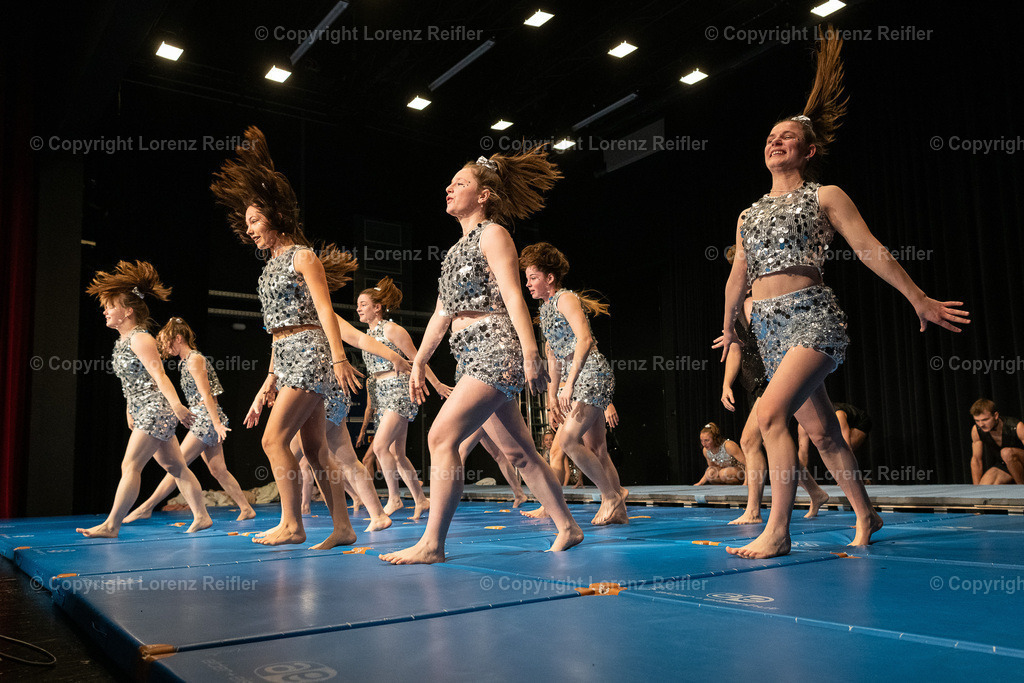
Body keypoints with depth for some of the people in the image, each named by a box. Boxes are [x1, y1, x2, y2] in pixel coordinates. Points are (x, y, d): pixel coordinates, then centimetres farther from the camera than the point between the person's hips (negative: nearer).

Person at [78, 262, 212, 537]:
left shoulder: (140, 339, -12)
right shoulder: (122, 341, 16)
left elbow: (159, 375, -24)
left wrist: (176, 405, -33)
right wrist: (130, 412, 28)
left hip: (156, 410, -10)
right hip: (145, 412, 10)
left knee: (130, 466, -7)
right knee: (175, 466, 10)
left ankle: (111, 525, -1)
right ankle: (201, 517, 14)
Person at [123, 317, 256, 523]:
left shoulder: (194, 359, -9)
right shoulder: (187, 361, 19)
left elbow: (206, 395, -16)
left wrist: (217, 423, -20)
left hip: (206, 418, -10)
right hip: (203, 420, 10)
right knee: (218, 470, 6)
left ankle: (146, 508, 1)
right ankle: (246, 509, 6)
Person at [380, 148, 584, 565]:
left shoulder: (492, 234, -2)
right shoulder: (459, 248, 23)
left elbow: (513, 297, -13)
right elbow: (442, 313, 23)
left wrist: (530, 353, -21)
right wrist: (419, 362, 20)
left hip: (495, 348, -9)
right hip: (471, 357, 9)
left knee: (442, 436, -15)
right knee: (518, 451, 10)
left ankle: (432, 544, -11)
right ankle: (567, 527, 19)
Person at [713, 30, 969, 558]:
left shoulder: (825, 197, 4)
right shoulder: (749, 214, 17)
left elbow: (871, 251, 1)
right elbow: (737, 277, 25)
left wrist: (919, 300, 0)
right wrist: (728, 328, 33)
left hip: (810, 317, -6)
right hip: (767, 325, 6)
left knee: (771, 413, -23)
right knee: (820, 429, 11)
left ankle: (777, 533, -17)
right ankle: (865, 515, 27)